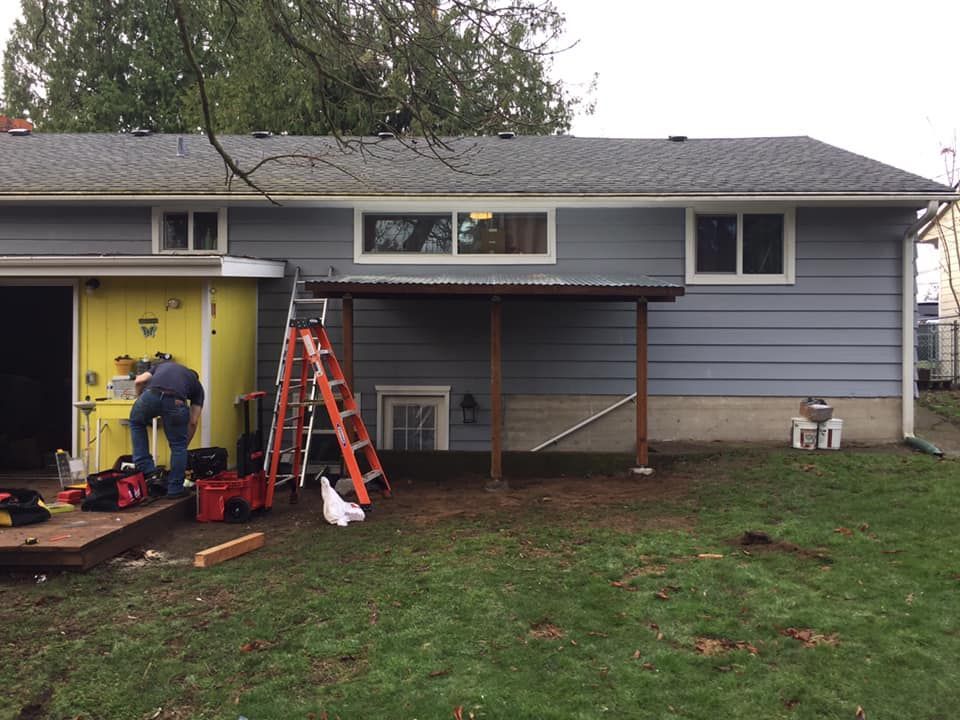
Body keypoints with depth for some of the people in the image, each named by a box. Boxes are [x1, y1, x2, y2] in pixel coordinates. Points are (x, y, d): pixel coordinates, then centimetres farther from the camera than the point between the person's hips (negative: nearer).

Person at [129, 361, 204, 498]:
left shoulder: (162, 365, 41)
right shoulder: (197, 385, 34)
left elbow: (139, 381, 21)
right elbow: (193, 422, 28)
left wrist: (141, 402, 34)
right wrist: (185, 444, 39)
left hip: (151, 395, 1)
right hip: (175, 401, -1)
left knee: (136, 422, 34)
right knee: (178, 446, 22)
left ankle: (146, 470, 28)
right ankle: (175, 488, 24)